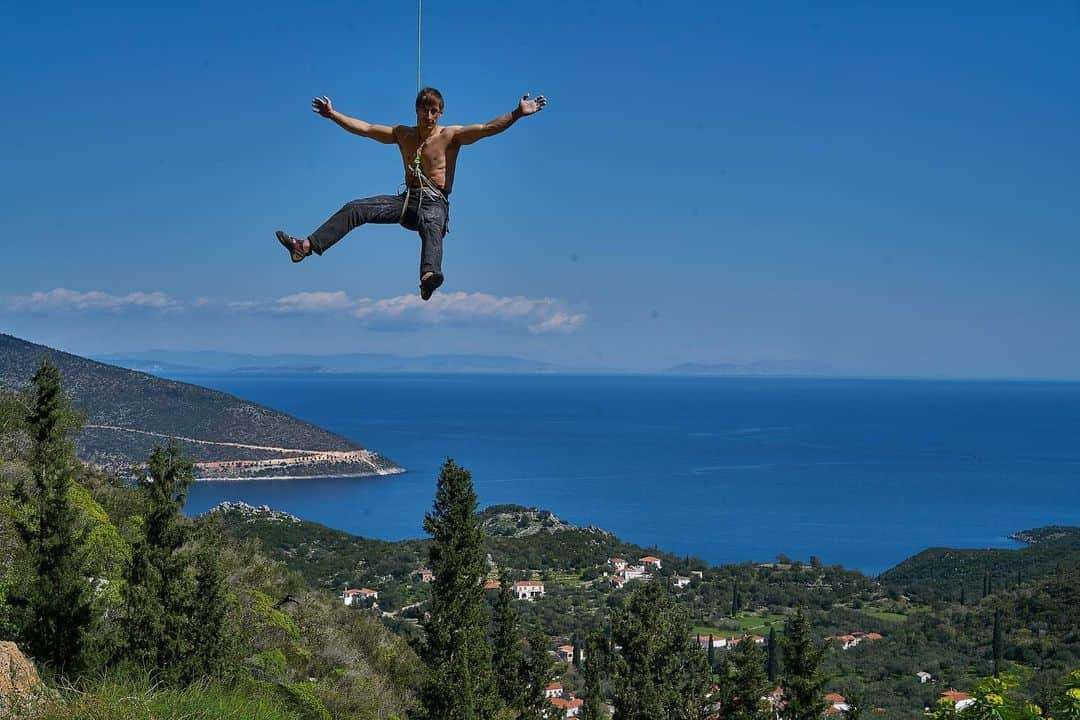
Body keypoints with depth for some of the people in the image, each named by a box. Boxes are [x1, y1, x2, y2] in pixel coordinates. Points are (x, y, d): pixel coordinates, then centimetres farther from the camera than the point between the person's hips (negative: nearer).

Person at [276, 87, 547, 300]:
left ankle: (430, 274, -72)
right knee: (354, 209, -10)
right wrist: (332, 114, 18)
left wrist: (517, 114, -24)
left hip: (435, 202, -5)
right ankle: (306, 246, -17)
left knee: (432, 227, -40)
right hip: (408, 198, 5)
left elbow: (488, 128, -11)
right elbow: (364, 128, 20)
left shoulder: (451, 136, 0)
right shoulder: (403, 134, 15)